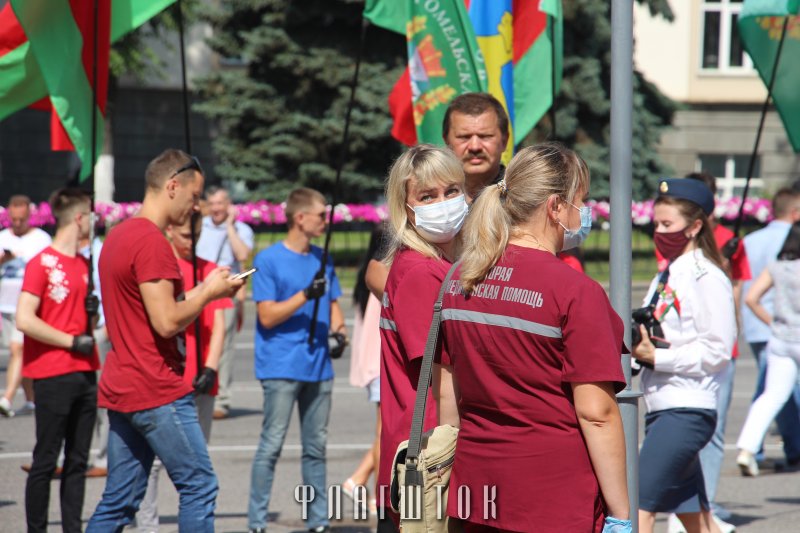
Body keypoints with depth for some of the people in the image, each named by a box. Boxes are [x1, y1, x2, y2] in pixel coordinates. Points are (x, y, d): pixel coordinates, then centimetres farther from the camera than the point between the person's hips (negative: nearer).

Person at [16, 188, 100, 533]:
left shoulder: (83, 265, 14)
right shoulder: (42, 262, -8)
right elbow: (24, 320, -16)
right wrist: (72, 342, -14)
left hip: (85, 374, 7)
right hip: (53, 376, -7)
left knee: (78, 461, 8)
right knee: (46, 460, -2)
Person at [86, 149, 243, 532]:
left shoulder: (118, 236, 15)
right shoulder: (152, 242, -16)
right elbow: (167, 322, -20)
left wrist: (204, 290, 14)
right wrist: (209, 292, -5)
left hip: (120, 391, 10)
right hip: (157, 392, -10)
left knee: (118, 500, 10)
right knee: (199, 486, -3)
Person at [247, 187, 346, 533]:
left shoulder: (322, 260, 13)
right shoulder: (269, 260, -5)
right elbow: (267, 316, -10)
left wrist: (339, 330, 0)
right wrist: (305, 295, -19)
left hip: (318, 367, 6)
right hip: (281, 368, -6)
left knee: (316, 447, 9)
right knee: (271, 445, -6)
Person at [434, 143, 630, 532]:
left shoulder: (458, 281, 6)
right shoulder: (576, 292, -13)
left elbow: (445, 394, 12)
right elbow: (596, 413, -15)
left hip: (479, 488, 6)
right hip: (560, 499, -6)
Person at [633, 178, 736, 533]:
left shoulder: (707, 277, -9)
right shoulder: (666, 275, 16)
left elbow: (717, 352, -14)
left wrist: (656, 356, -18)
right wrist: (638, 346, 4)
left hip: (687, 410, -9)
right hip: (661, 407, 9)